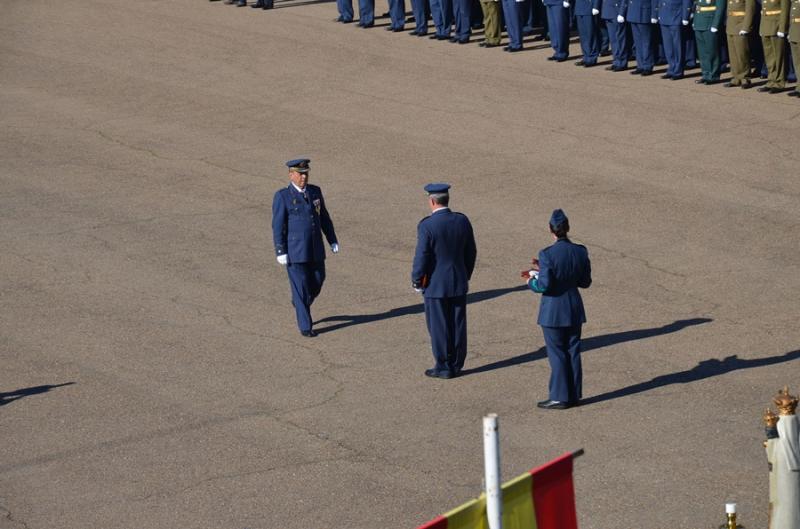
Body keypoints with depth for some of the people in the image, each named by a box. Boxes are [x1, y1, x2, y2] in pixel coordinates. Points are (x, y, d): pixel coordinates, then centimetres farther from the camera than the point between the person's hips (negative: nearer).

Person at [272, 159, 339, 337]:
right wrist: (280, 252, -15)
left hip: (315, 249, 5)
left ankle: (301, 303, 41)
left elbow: (324, 218, 13)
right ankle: (305, 326, 7)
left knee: (317, 281, 11)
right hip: (294, 250, -5)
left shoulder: (315, 191, 5)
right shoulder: (282, 197, -11)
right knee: (300, 287, -2)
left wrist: (333, 241, 10)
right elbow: (278, 226, -11)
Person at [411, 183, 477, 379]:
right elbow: (471, 252, 7)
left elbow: (421, 257, -16)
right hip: (459, 283, 5)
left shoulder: (427, 225, -18)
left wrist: (416, 281, -3)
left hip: (435, 284, -5)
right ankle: (456, 365, 18)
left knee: (439, 327, 4)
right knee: (457, 325, 11)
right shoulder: (462, 221, -1)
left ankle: (444, 367, 10)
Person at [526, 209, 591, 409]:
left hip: (553, 311, -5)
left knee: (557, 354, 3)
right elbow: (585, 282, 7)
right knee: (573, 352, 13)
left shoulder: (547, 254, -20)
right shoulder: (580, 251, -3)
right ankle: (574, 394, 20)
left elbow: (544, 285, -21)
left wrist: (531, 282, 1)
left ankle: (560, 397, 7)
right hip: (574, 309, 5)